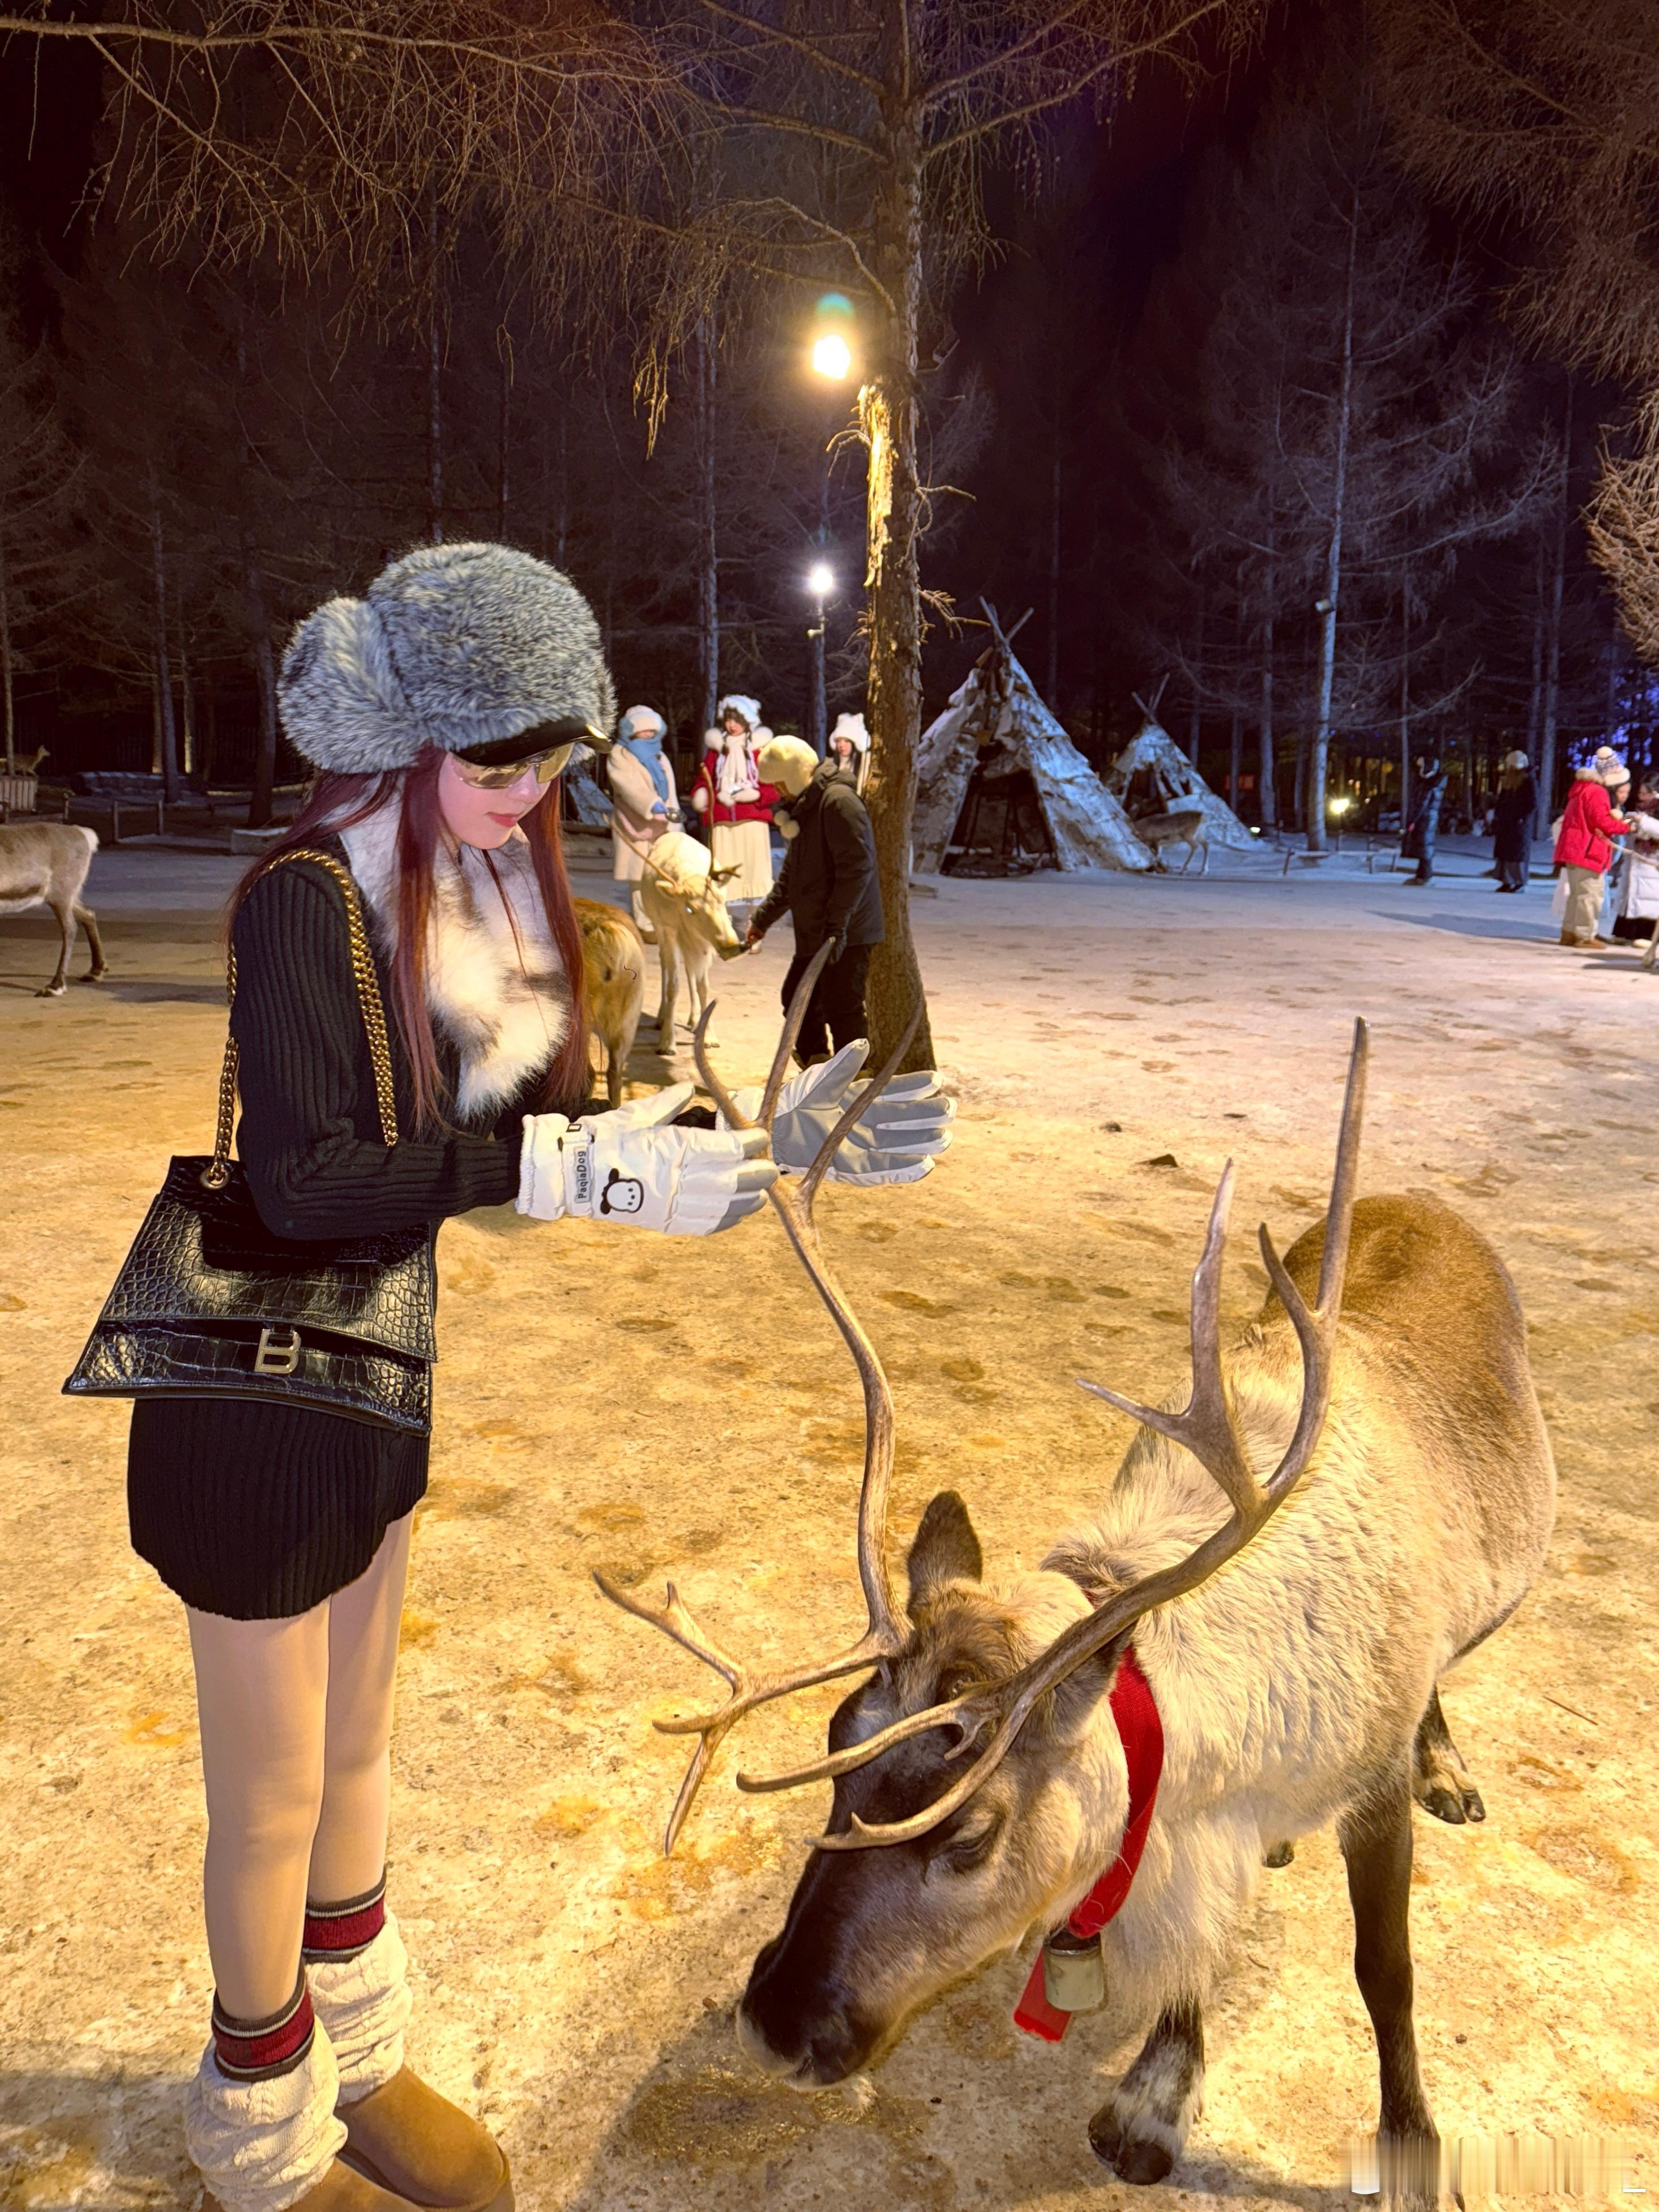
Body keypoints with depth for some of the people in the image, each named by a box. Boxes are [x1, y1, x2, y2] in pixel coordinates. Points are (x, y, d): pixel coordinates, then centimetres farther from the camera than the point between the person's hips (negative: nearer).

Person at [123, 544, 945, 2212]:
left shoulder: (488, 882, 1)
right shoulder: (308, 898, -22)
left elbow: (538, 1124, -1)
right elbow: (306, 1178, -31)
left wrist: (760, 1145, -12)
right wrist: (575, 1169, -35)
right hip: (262, 1406, -7)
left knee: (354, 1747, 24)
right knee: (274, 1804, 13)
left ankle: (352, 2061, 48)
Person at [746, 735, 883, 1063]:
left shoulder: (838, 801, -15)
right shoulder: (802, 808, 18)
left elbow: (858, 865, -23)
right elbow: (791, 876, 28)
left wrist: (837, 923, -26)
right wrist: (764, 917, 26)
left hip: (848, 935, -10)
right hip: (814, 933, 11)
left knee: (841, 1007, -8)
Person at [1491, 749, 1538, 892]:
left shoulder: (1529, 783, -6)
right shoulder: (1506, 781, 14)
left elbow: (1533, 805, -10)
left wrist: (1521, 818, -16)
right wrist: (1497, 816, 9)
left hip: (1519, 825, -7)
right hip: (1505, 824, 7)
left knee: (1519, 852, -4)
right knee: (1503, 852, 5)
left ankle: (1520, 883, 1)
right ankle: (1507, 881, 10)